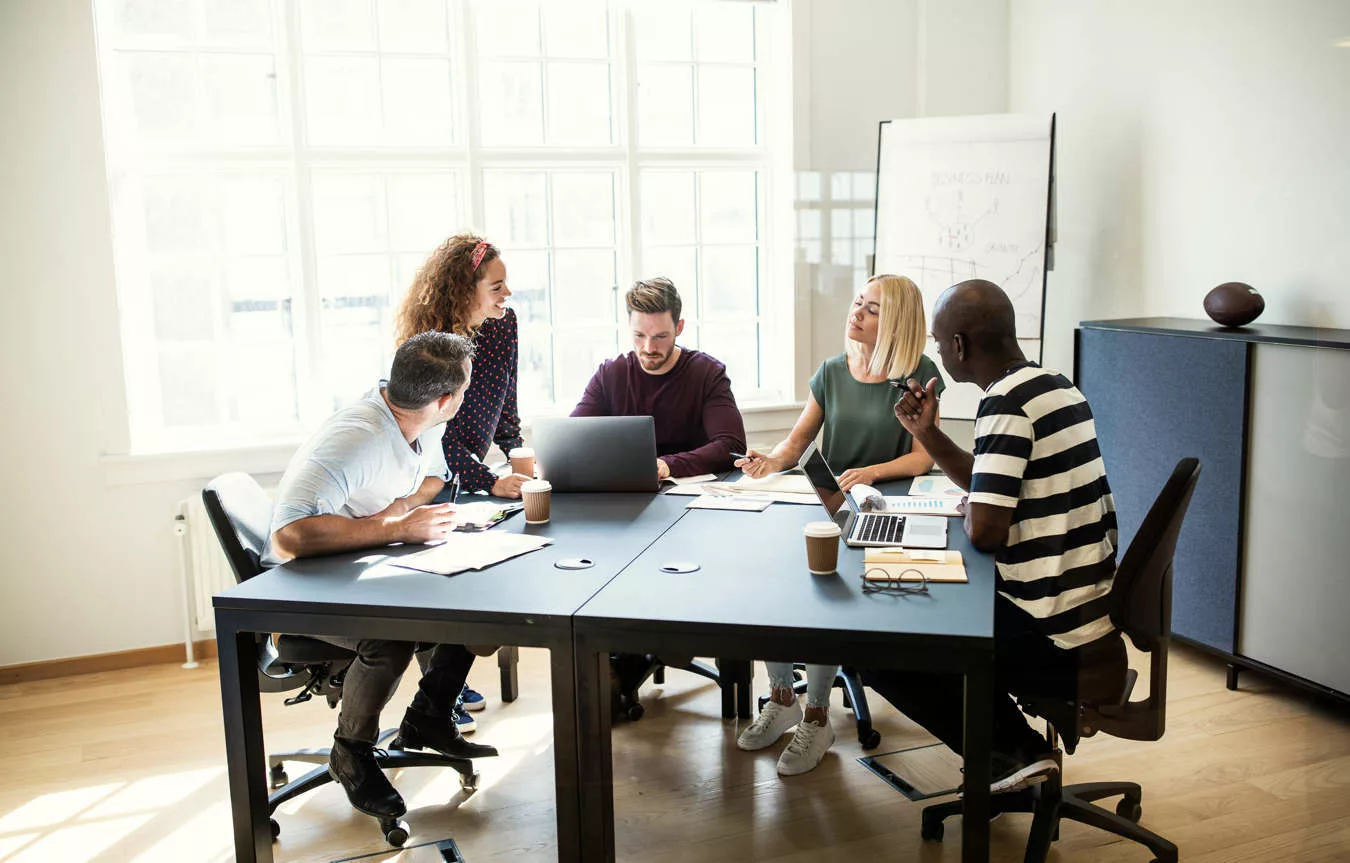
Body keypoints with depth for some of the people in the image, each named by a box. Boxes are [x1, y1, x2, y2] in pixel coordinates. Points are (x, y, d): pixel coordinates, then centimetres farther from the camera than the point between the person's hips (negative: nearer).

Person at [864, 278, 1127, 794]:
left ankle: (1013, 751, 7)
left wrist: (968, 517, -2)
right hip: (1092, 616, 10)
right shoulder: (1055, 388, 10)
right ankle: (1020, 748, 21)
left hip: (1058, 643, -10)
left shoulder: (1007, 403, -20)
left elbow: (985, 531, -25)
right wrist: (929, 436, 12)